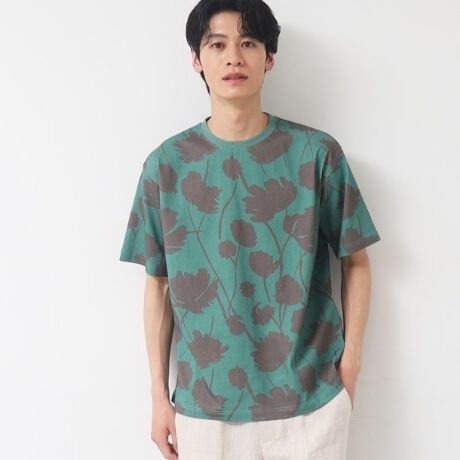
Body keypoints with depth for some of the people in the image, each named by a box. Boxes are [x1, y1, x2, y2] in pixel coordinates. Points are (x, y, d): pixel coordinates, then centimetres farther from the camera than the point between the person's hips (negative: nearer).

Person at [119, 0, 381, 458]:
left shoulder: (317, 152, -6)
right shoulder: (166, 163, -3)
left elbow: (355, 261, 3)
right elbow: (158, 283, 2)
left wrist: (350, 361, -2)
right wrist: (159, 394, 4)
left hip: (311, 402, 0)